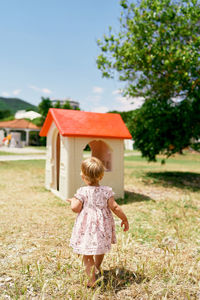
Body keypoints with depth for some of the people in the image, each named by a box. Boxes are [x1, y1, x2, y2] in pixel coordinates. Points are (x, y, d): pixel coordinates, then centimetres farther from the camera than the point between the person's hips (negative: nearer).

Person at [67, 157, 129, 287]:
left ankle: (92, 279, 8)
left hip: (87, 227, -4)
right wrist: (124, 218, 3)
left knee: (87, 254, 10)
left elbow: (75, 208, -16)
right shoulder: (107, 190, -7)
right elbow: (114, 207, -9)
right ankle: (97, 267, 52)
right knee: (100, 248, 28)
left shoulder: (82, 191, -14)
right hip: (103, 225, 4)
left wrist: (73, 201, 6)